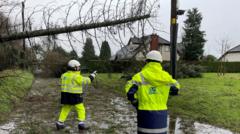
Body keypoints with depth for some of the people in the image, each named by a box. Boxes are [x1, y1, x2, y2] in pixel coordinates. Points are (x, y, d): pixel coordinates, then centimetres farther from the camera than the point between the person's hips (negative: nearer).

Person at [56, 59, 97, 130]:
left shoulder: (64, 75, 6)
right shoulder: (76, 77, -16)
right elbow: (86, 81, -13)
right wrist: (93, 75, 0)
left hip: (66, 95, 7)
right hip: (75, 96, -6)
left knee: (65, 110, 17)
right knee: (81, 110, 5)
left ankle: (60, 123, 18)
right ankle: (81, 124, 1)